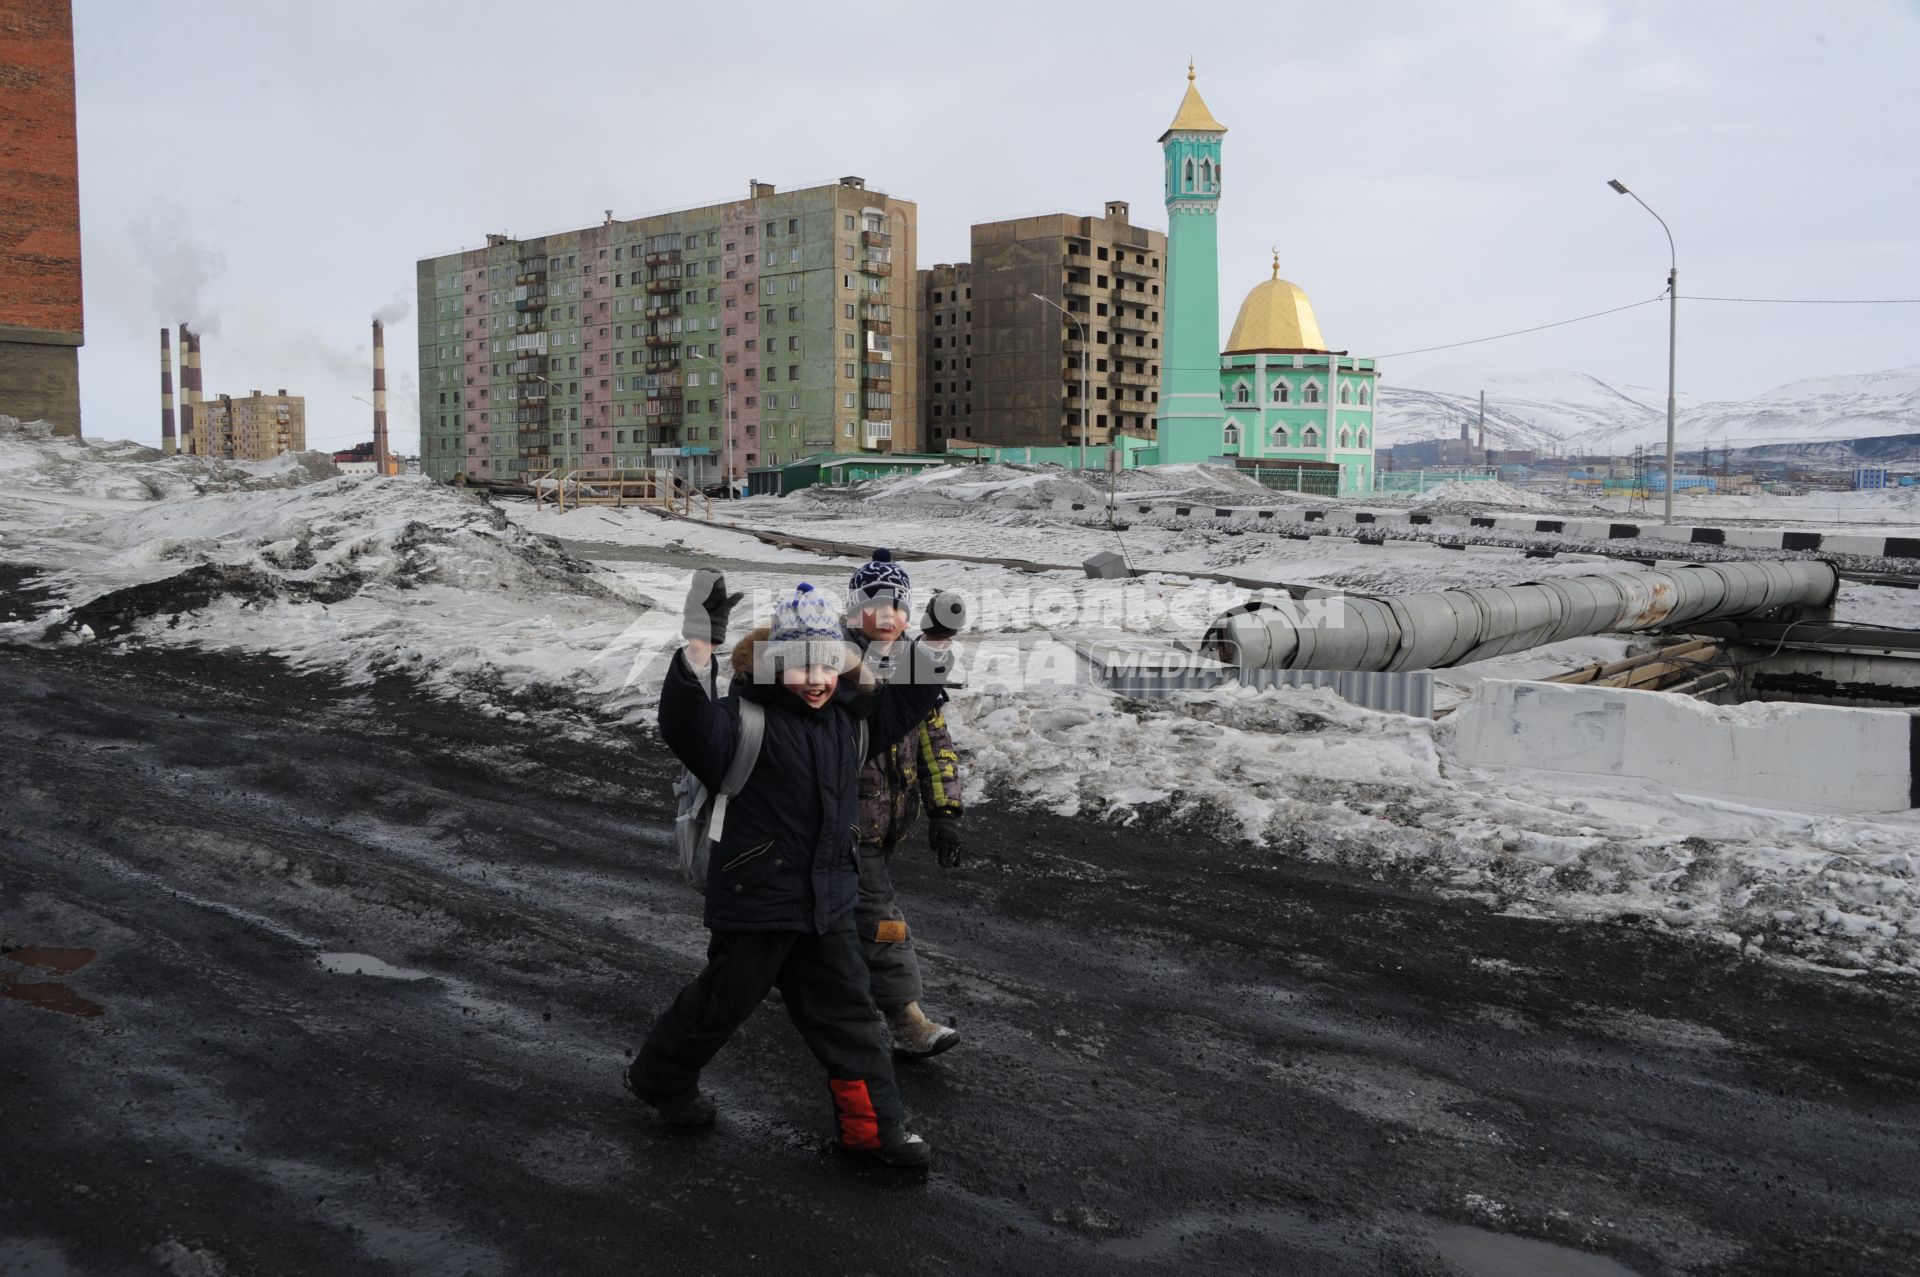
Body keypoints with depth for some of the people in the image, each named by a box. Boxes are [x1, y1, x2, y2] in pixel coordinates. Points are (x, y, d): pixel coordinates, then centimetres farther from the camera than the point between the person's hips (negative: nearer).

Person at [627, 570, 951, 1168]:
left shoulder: (848, 719, 4)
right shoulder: (748, 719, -19)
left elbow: (903, 702, 18)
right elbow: (688, 727, -38)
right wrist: (700, 644, -48)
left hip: (828, 902, 6)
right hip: (757, 899, -6)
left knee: (847, 1011, 11)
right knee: (723, 1001, 12)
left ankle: (872, 1123, 21)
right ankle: (659, 1076, 38)